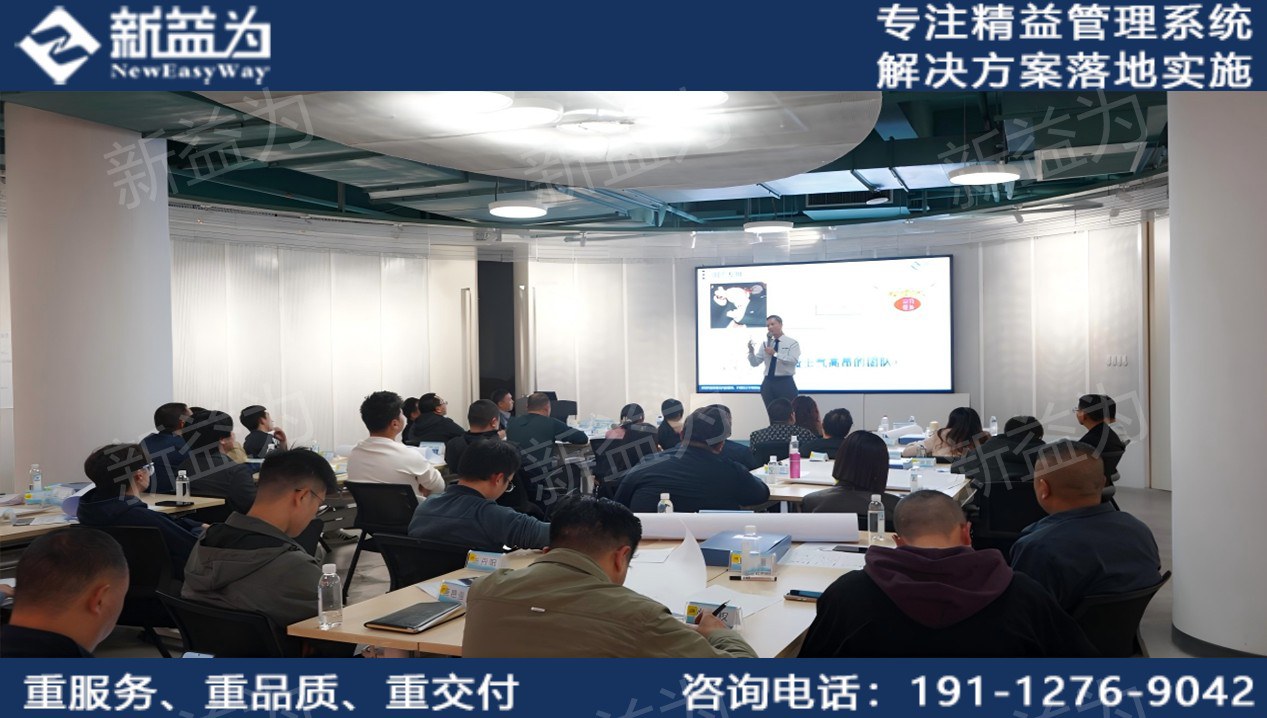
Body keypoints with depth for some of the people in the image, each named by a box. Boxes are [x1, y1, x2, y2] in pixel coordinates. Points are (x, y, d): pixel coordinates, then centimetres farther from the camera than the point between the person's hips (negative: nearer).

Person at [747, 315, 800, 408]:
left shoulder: (792, 343, 1)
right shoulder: (765, 344, 12)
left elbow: (793, 360, -15)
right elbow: (755, 363, 8)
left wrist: (775, 353, -19)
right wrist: (751, 351, -10)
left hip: (785, 383, -4)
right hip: (768, 383, 4)